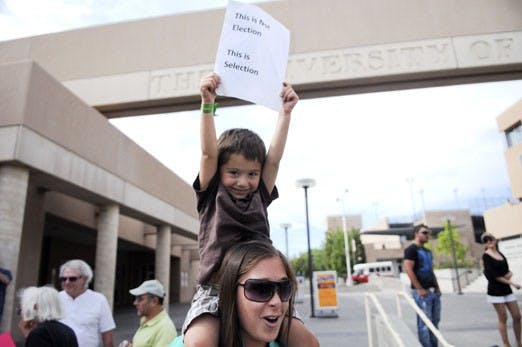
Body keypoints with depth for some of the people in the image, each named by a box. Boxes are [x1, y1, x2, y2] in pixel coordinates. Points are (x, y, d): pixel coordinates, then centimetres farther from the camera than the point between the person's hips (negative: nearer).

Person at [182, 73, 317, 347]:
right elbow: (209, 153, -5)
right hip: (214, 291, -3)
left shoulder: (259, 198, 13)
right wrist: (207, 104, -13)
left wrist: (285, 112, 5)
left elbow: (274, 159, 5)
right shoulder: (212, 196, 6)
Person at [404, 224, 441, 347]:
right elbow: (408, 269, -16)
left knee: (435, 321, 12)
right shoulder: (411, 249, -8)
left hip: (434, 291, 9)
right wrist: (420, 289, -18)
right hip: (422, 292, -9)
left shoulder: (427, 251, 19)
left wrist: (437, 287, 13)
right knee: (424, 323, -5)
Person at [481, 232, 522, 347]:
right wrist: (512, 283, -10)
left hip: (506, 289, 6)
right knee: (503, 319, -2)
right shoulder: (486, 256, -9)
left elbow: (507, 270, 14)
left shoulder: (500, 254, 11)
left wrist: (509, 274, -9)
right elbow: (494, 275, -14)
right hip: (495, 290, -6)